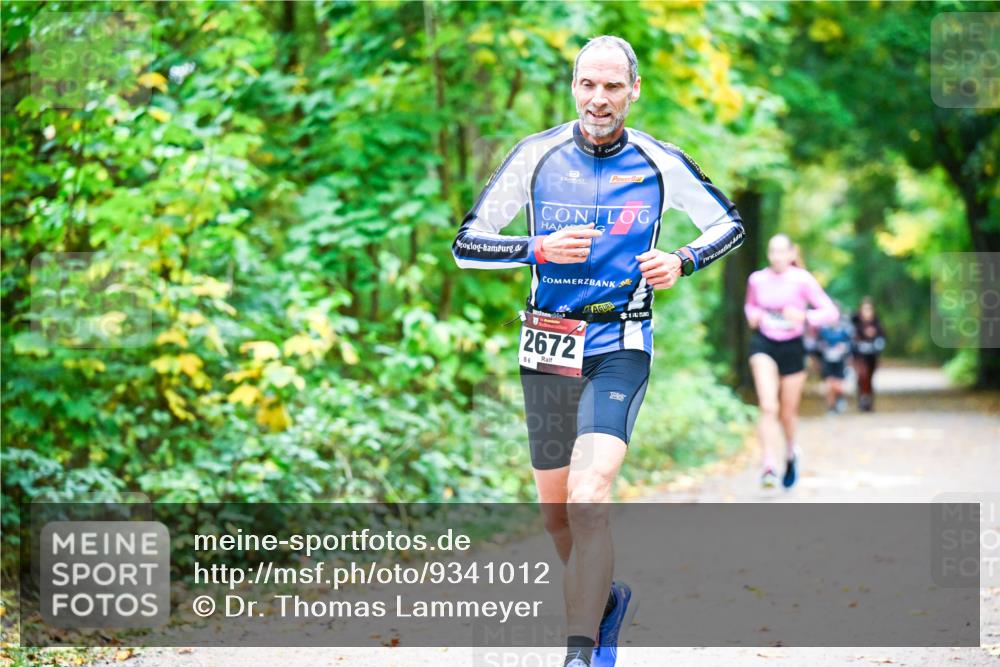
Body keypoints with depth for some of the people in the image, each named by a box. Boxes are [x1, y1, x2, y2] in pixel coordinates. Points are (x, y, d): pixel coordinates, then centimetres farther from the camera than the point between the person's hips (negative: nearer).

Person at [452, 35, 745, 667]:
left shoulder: (660, 162, -4)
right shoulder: (538, 154, -2)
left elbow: (730, 224, 11)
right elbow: (466, 244, -2)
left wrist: (682, 261, -9)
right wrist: (540, 248, -18)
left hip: (620, 348, -3)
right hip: (547, 349, 3)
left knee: (588, 499, -22)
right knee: (556, 515, 11)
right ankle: (607, 598, 39)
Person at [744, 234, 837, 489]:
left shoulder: (802, 280, -10)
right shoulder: (757, 279, 0)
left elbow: (831, 312, -12)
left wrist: (804, 316, -28)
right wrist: (751, 315, -3)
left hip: (792, 347, -1)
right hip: (763, 345, 1)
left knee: (787, 413, 12)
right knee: (769, 407, -20)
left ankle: (790, 453, 44)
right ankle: (768, 466, -26)